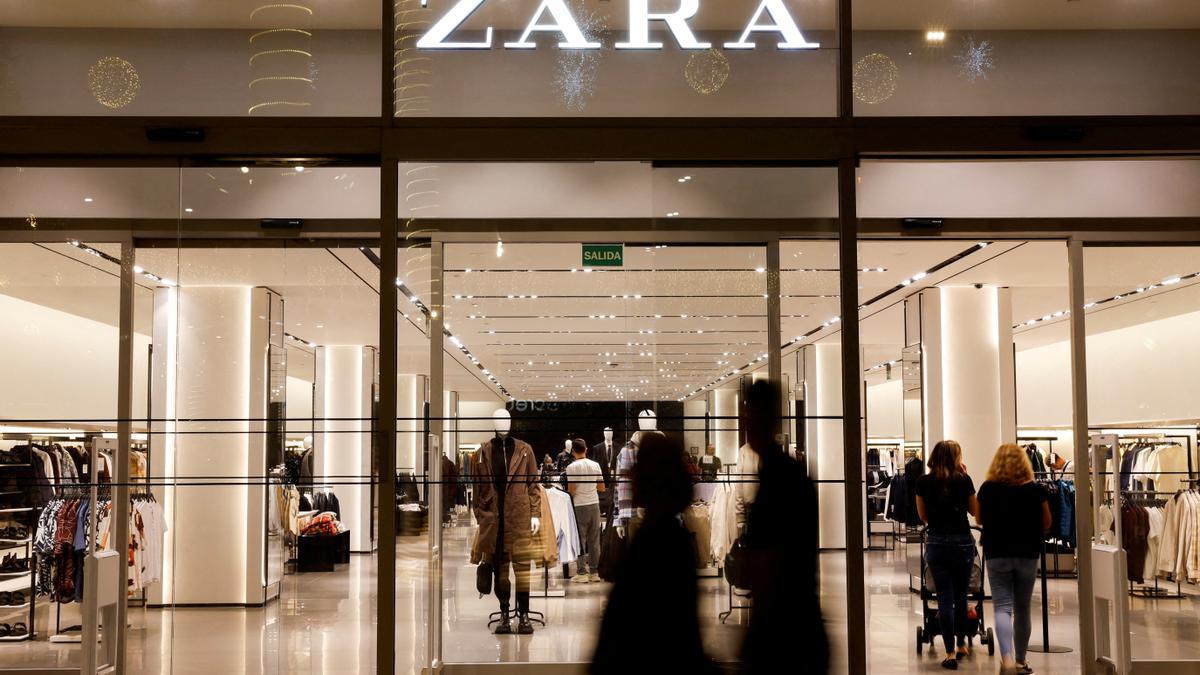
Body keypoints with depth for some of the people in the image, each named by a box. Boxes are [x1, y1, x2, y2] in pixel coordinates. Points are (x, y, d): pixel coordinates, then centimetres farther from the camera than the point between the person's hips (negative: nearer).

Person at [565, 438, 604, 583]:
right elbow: (602, 488, 8)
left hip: (580, 506, -4)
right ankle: (595, 572, 11)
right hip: (594, 504, 4)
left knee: (580, 540, 2)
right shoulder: (595, 465, 4)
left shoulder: (572, 467, -10)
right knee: (594, 540, 9)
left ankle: (583, 573, 1)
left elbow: (572, 491, -13)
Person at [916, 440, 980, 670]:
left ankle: (950, 653, -1)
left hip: (936, 542, 0)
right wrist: (965, 477, 7)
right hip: (963, 541, 0)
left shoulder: (924, 482, -1)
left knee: (945, 598, 3)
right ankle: (961, 645, 29)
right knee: (961, 595, 16)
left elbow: (922, 515, 7)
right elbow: (975, 511, 9)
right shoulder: (963, 480, -5)